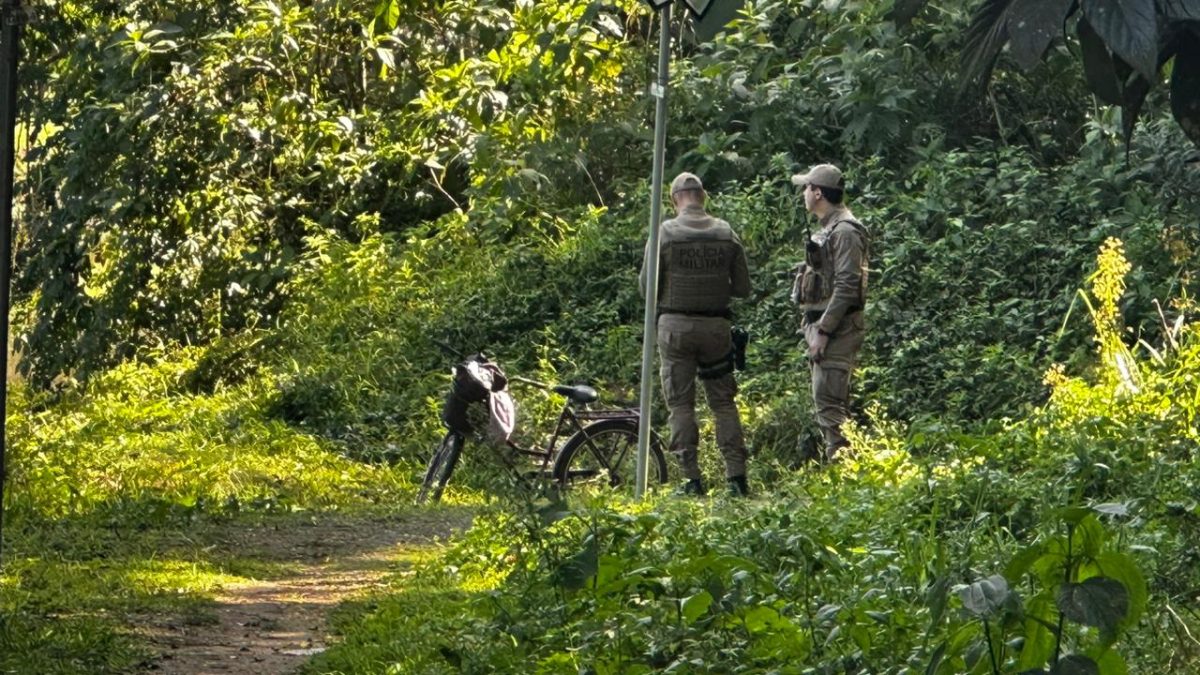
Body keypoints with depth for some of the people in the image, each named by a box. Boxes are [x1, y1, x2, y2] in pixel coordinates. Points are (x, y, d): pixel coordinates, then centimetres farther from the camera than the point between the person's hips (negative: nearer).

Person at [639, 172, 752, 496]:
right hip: (716, 326, 2)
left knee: (681, 404, 4)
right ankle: (737, 475, 4)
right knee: (723, 402, 10)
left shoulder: (665, 233, -8)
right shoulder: (726, 234, 0)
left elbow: (647, 287, -4)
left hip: (676, 326, -2)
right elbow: (742, 287, 4)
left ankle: (692, 478, 1)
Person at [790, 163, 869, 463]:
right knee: (829, 402, 12)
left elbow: (846, 287, -21)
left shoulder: (845, 231, -14)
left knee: (828, 401, -14)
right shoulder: (828, 229, 18)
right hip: (822, 325, 11)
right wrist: (811, 325, 17)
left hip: (837, 328, -11)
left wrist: (823, 331, -22)